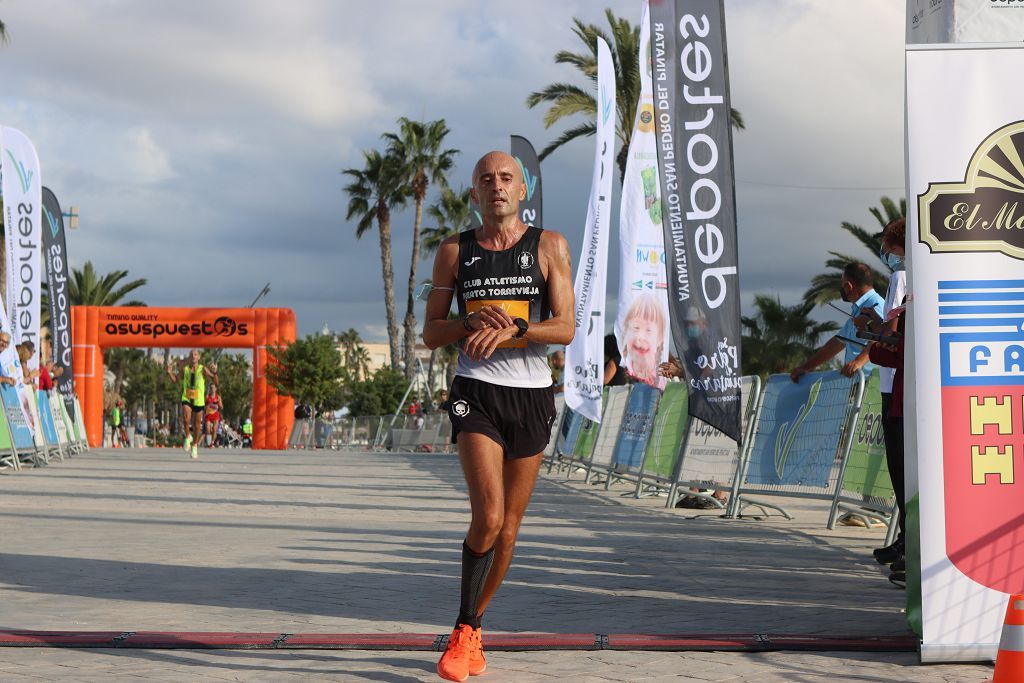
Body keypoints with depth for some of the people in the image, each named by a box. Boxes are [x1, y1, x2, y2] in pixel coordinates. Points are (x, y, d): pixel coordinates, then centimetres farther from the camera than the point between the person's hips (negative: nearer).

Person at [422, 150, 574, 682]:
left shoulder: (549, 246, 4)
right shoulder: (455, 252, 7)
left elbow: (566, 328, -3)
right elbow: (431, 333, 8)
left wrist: (515, 326, -21)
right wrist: (474, 323, -12)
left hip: (531, 394, 2)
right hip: (476, 392, -1)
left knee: (508, 527, 8)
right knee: (487, 517, -19)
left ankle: (471, 629, 26)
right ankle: (464, 631, -3)